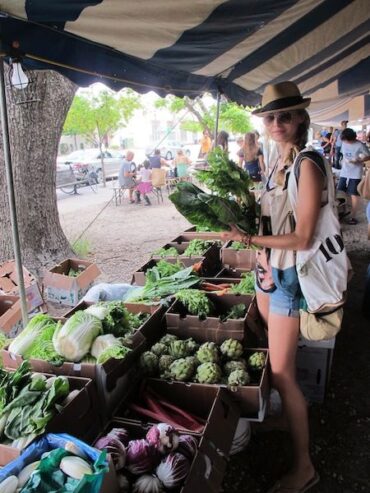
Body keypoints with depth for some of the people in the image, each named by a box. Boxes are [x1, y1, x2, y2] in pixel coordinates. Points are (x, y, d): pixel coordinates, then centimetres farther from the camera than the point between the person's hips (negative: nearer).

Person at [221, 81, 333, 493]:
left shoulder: (307, 166, -17)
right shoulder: (278, 163, 8)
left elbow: (302, 238, -20)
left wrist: (249, 239, -23)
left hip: (289, 274, -8)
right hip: (268, 267, 8)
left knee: (281, 372, -3)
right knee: (271, 354, 19)